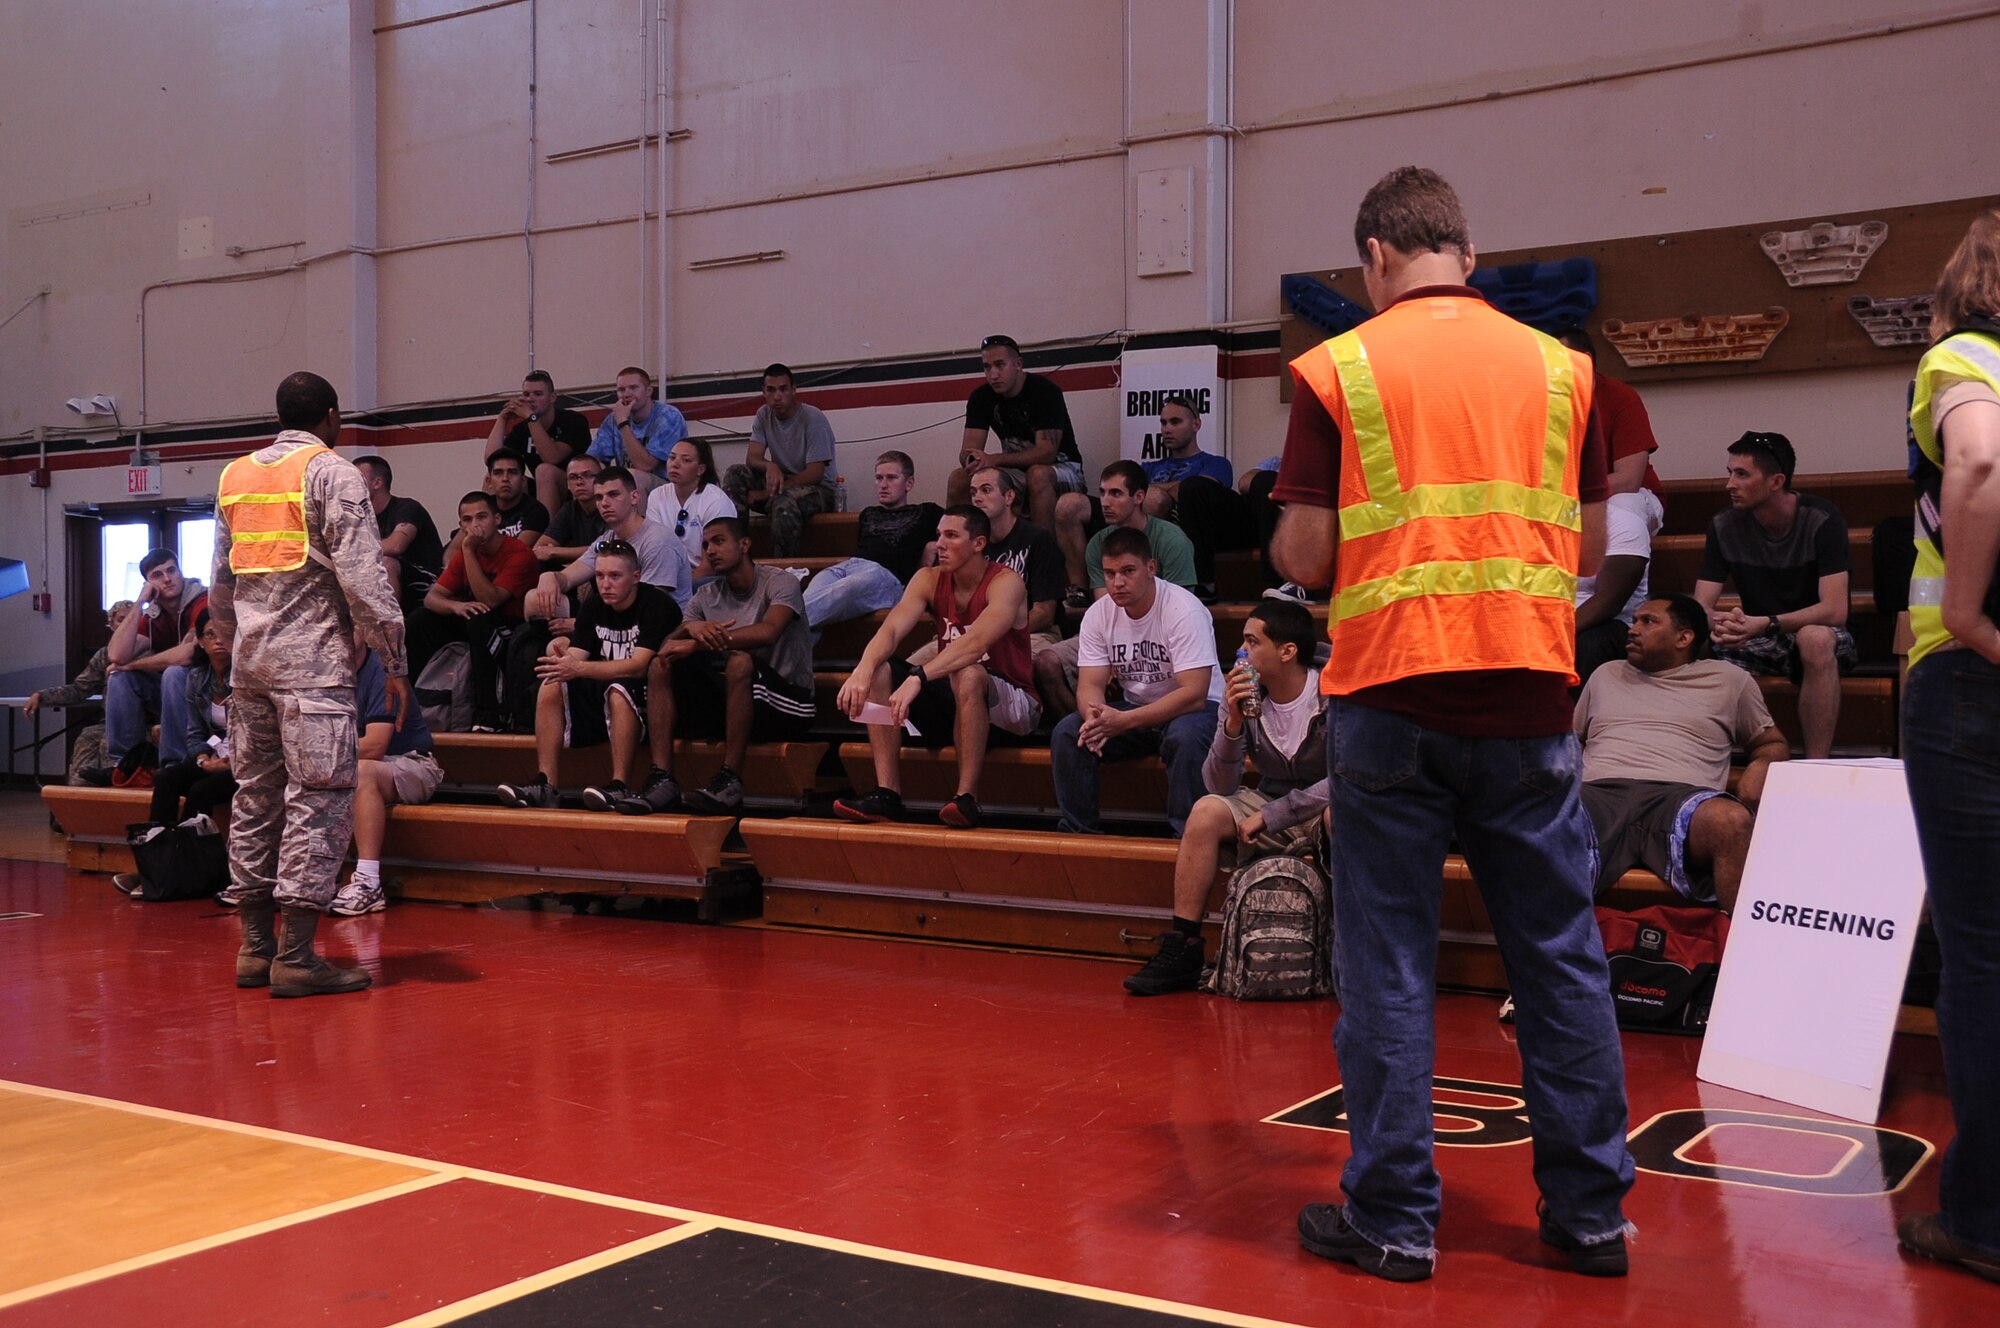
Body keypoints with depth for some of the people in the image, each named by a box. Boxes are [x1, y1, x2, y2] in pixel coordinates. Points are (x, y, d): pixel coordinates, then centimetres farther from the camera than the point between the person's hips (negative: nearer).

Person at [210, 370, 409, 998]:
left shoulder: (235, 476, 16)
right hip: (313, 661, -7)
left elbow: (221, 583, 19)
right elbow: (363, 575, -12)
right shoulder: (332, 473, -5)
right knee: (319, 799, -7)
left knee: (255, 798, 11)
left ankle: (256, 946, 15)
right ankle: (296, 957, -10)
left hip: (250, 662, 7)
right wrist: (395, 662, -9)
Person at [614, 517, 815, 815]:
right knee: (661, 666, -10)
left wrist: (697, 644, -28)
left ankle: (730, 780, -33)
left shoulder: (779, 582, -5)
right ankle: (662, 778, -21)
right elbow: (669, 646, 0)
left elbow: (769, 632, -26)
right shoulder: (706, 597, 13)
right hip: (729, 701, 6)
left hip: (788, 701, -6)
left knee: (739, 661, -35)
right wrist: (690, 628, -25)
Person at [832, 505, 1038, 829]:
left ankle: (967, 797, -34)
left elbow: (976, 643, -35)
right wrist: (863, 670, -36)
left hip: (1011, 706, -6)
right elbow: (891, 629, -15)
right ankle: (887, 794, -18)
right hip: (950, 698, 6)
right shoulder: (929, 580, 0)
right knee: (878, 671, -12)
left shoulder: (1006, 583, -17)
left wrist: (918, 678, -47)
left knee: (968, 675, -37)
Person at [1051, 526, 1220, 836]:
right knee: (1067, 734, -17)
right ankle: (1079, 831, -4)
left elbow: (1194, 694, -28)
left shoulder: (1183, 610, -22)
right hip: (1132, 708, 5)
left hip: (1191, 707, -5)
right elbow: (1090, 684, -6)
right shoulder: (1098, 614, -5)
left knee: (1185, 737, -38)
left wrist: (1123, 721, -36)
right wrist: (1096, 717, -33)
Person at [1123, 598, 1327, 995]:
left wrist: (1272, 814, -23)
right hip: (1269, 808, 4)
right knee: (1207, 812, -23)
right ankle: (1182, 949, -15)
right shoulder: (1244, 694, -5)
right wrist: (1233, 723, -23)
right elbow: (1220, 786, -7)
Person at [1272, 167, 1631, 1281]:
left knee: (1388, 964, 5)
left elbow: (1304, 557, -4)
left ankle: (1394, 1218, 11)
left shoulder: (1338, 369, -1)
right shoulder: (1560, 366, 8)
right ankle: (1591, 1209, 20)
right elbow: (1591, 548, 11)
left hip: (1391, 696, -3)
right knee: (1562, 957, 11)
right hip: (1530, 695, 3)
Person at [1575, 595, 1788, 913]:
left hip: (1679, 795, -1)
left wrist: (1760, 766, 6)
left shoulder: (1728, 679, 25)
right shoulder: (1606, 675, 33)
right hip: (1600, 791, 1)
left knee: (1730, 820, -40)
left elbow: (1774, 743, 31)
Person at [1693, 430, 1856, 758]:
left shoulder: (1822, 520, -15)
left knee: (1814, 638, -39)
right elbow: (1700, 607, -7)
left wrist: (1766, 624, -39)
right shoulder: (1725, 525, -3)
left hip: (1820, 640, -3)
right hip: (1757, 642, 3)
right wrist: (1719, 622, -33)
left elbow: (1835, 610, -24)